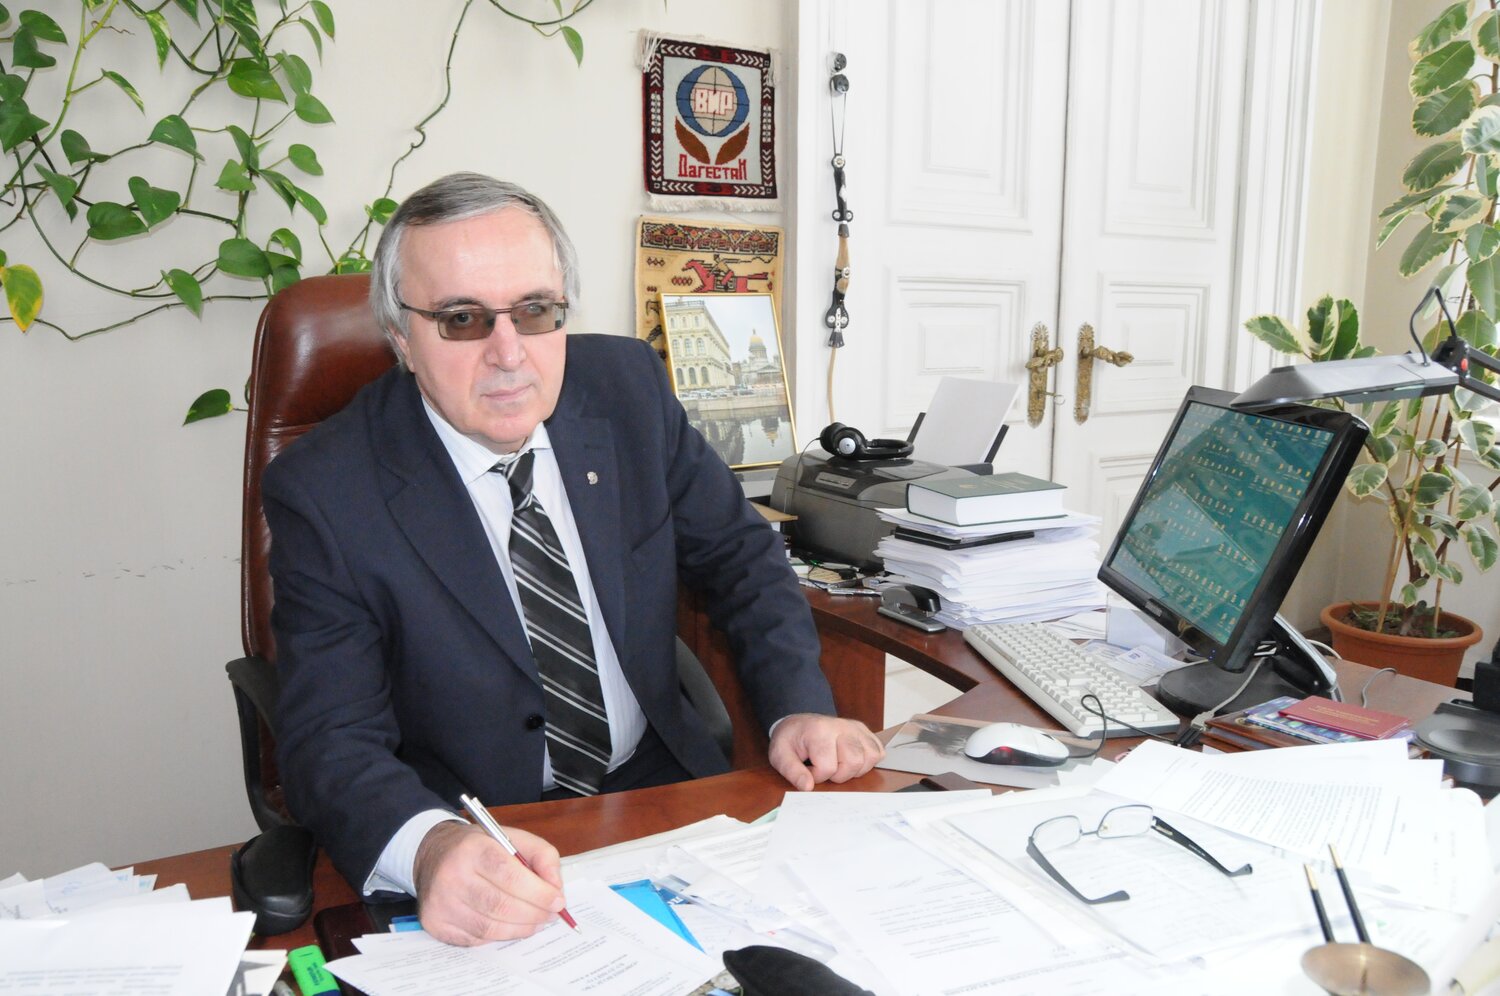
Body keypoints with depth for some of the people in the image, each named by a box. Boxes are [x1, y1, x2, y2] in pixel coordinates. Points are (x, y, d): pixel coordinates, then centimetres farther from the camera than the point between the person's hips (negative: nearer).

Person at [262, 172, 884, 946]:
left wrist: (798, 706, -7)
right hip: (483, 848, -3)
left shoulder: (628, 386, -2)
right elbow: (330, 739, -15)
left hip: (666, 788, 4)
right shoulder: (324, 494, -12)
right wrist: (429, 848, -37)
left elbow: (737, 553, 8)